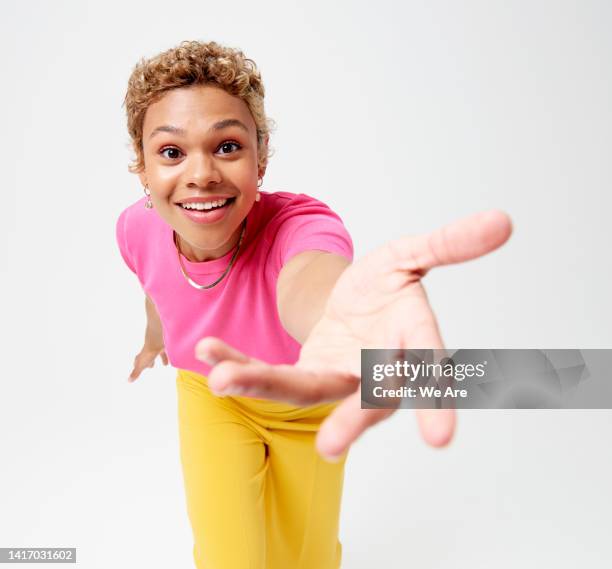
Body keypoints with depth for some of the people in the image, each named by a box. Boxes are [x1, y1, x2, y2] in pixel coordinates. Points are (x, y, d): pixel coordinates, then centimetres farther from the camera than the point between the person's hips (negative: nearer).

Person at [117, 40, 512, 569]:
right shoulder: (138, 229, -24)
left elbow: (303, 284, -62)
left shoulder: (297, 222, -37)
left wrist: (340, 304, -87)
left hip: (306, 397, -1)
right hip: (211, 393, 2)